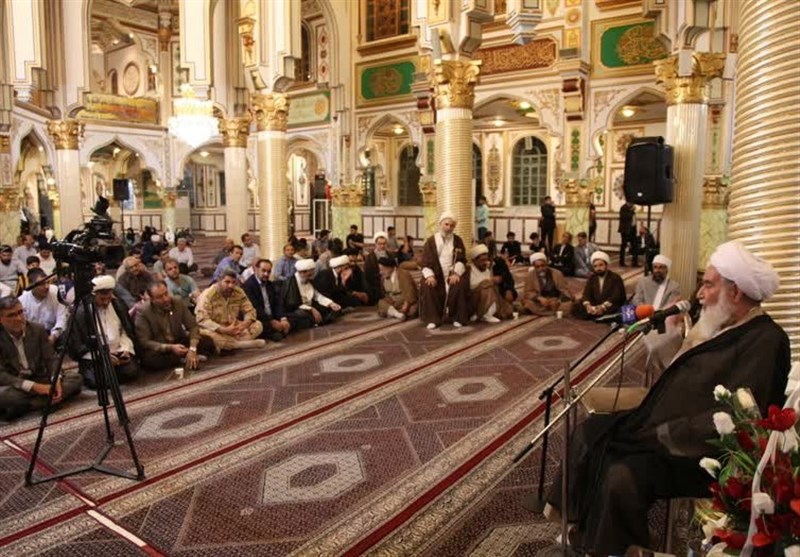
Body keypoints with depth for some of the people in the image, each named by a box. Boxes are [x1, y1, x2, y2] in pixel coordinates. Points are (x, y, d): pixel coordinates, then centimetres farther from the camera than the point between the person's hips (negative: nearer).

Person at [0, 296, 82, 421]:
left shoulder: (38, 329, -1)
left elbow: (51, 359, 1)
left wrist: (56, 380, -20)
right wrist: (33, 386, -28)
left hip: (40, 380, 4)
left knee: (75, 378, -19)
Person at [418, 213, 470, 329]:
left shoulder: (458, 241, 7)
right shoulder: (431, 241, 4)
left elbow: (461, 260, 1)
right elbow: (425, 262, -3)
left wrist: (456, 273, -18)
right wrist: (429, 275, -21)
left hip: (452, 273, 1)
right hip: (435, 274, 0)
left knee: (462, 285, -29)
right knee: (427, 286, -30)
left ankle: (458, 318, -15)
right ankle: (432, 319, -20)